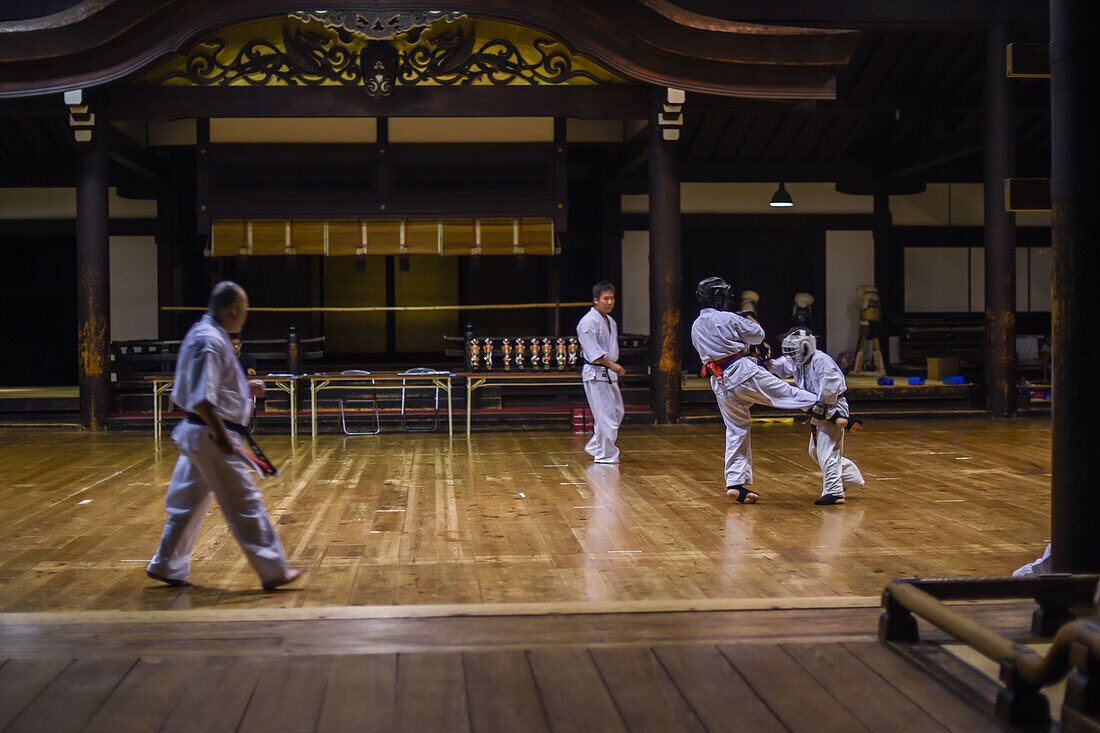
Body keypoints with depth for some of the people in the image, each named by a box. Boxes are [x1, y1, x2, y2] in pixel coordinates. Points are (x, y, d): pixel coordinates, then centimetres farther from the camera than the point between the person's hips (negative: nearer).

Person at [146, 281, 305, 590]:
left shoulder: (204, 334, 13)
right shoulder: (210, 341, -19)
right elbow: (202, 400, -25)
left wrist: (245, 388, 16)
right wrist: (221, 436, -24)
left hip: (197, 435, 10)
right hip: (211, 436, -10)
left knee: (189, 504, 17)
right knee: (245, 504, -3)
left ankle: (167, 566, 25)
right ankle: (273, 571, 3)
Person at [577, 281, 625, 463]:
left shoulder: (610, 321, 15)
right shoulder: (588, 322, -15)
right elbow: (593, 352, -22)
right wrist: (611, 365, -28)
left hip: (610, 373, 10)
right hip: (595, 374, -10)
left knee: (616, 412, 14)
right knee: (605, 415, -9)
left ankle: (595, 448, 25)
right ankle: (605, 455, 0)